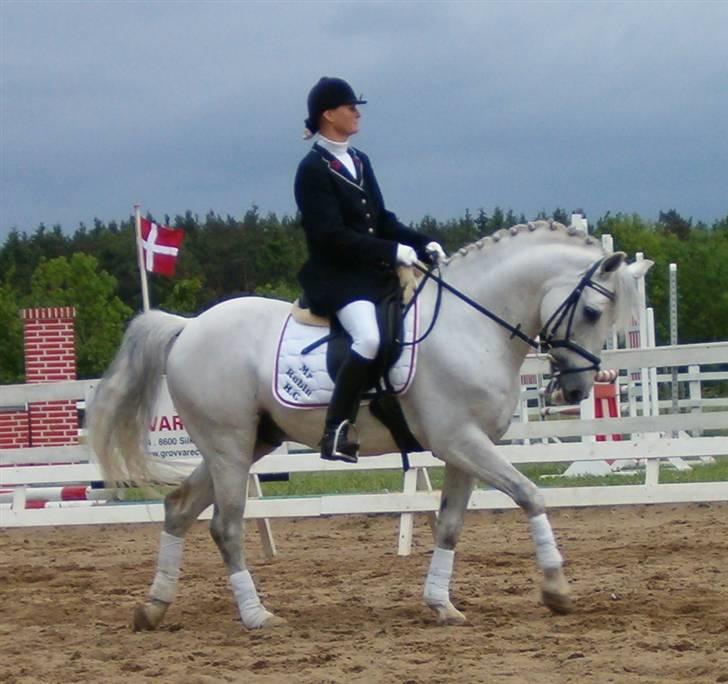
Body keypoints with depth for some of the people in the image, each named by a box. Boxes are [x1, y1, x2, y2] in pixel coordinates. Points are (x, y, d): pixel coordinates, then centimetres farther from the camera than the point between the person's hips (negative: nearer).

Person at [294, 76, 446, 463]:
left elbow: (382, 221, 19)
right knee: (369, 337, -33)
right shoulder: (313, 169, -9)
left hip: (375, 273, 9)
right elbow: (331, 236, -18)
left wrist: (421, 244, 2)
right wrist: (391, 251, -22)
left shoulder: (358, 162, 16)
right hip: (336, 277, -9)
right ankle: (336, 433, -30)